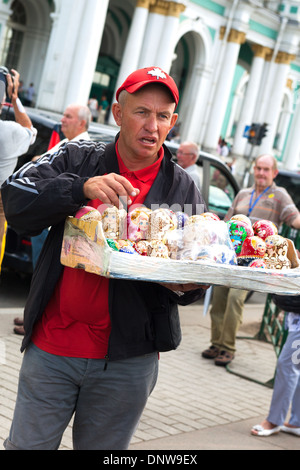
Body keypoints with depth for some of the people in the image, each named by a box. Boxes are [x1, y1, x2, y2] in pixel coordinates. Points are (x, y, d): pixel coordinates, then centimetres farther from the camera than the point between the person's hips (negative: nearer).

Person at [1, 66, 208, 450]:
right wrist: (83, 188, -26)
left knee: (102, 448, 14)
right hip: (51, 347, 0)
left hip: (127, 360, 1)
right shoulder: (77, 160, 3)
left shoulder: (184, 190, 4)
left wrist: (184, 287, -17)